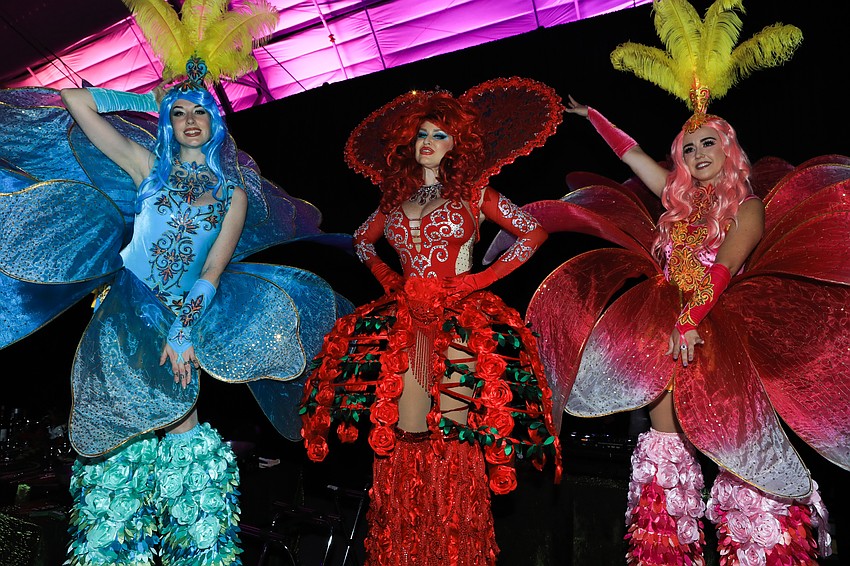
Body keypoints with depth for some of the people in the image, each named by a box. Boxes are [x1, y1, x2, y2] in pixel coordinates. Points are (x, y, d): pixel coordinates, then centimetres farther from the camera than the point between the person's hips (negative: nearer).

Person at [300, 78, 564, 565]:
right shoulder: (396, 197, 15)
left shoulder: (472, 192, 6)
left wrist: (483, 278, -3)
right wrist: (387, 277, 13)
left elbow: (533, 233, 4)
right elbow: (363, 240, 30)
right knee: (405, 438, 2)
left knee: (455, 439, -4)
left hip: (459, 323, -3)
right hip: (404, 323, 3)